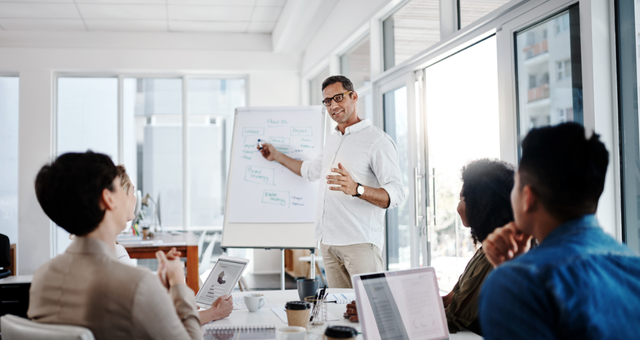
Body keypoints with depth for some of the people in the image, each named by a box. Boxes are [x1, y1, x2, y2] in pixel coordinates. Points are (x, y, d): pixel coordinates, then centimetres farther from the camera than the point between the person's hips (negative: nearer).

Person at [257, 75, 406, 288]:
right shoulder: (333, 140, 19)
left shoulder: (378, 141, -8)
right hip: (329, 239, 8)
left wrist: (356, 189, -33)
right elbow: (310, 170, 39)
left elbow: (396, 194, -17)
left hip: (361, 241, -7)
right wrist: (276, 156, 44)